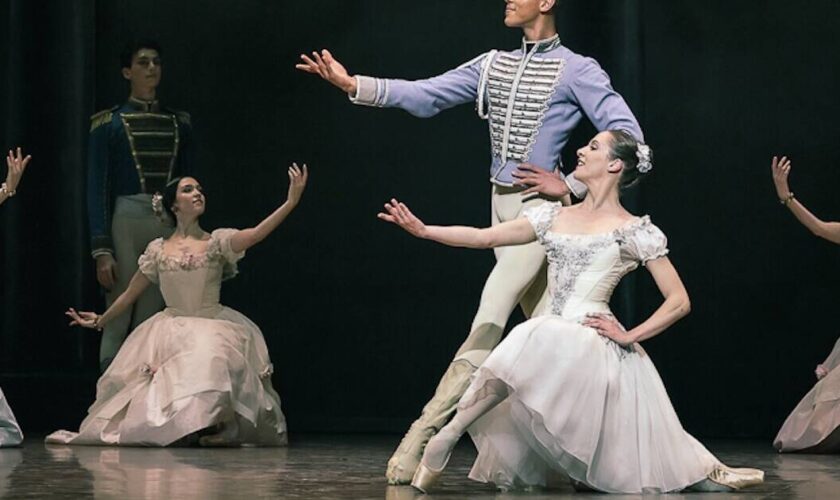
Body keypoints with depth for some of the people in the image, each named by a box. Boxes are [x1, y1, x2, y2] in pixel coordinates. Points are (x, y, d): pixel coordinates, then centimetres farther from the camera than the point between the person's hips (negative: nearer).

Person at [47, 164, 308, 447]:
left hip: (213, 329, -2)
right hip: (171, 333, 2)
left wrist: (291, 202, -26)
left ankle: (218, 426, -15)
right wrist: (100, 321, 27)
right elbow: (131, 293, 19)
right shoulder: (158, 250, 8)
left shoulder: (218, 242, 3)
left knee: (211, 358, -33)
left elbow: (257, 234, -15)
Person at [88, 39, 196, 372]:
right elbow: (97, 190, -1)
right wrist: (102, 250, -10)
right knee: (118, 323, -6)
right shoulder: (109, 124, 3)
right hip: (127, 221, -3)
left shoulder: (179, 123, 15)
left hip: (170, 227, 4)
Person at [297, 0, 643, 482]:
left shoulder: (577, 71, -5)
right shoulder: (493, 65, 13)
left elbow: (629, 138, -9)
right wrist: (353, 85, -6)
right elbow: (426, 95, 5)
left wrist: (572, 186, -11)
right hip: (502, 206, 7)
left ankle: (422, 437, -18)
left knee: (488, 324, -13)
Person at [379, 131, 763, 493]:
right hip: (553, 345, 5)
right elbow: (484, 237, 14)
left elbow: (679, 301, -1)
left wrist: (630, 336, -9)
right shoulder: (554, 216, 15)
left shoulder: (636, 231, 1)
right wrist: (423, 230, 6)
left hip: (595, 346, -5)